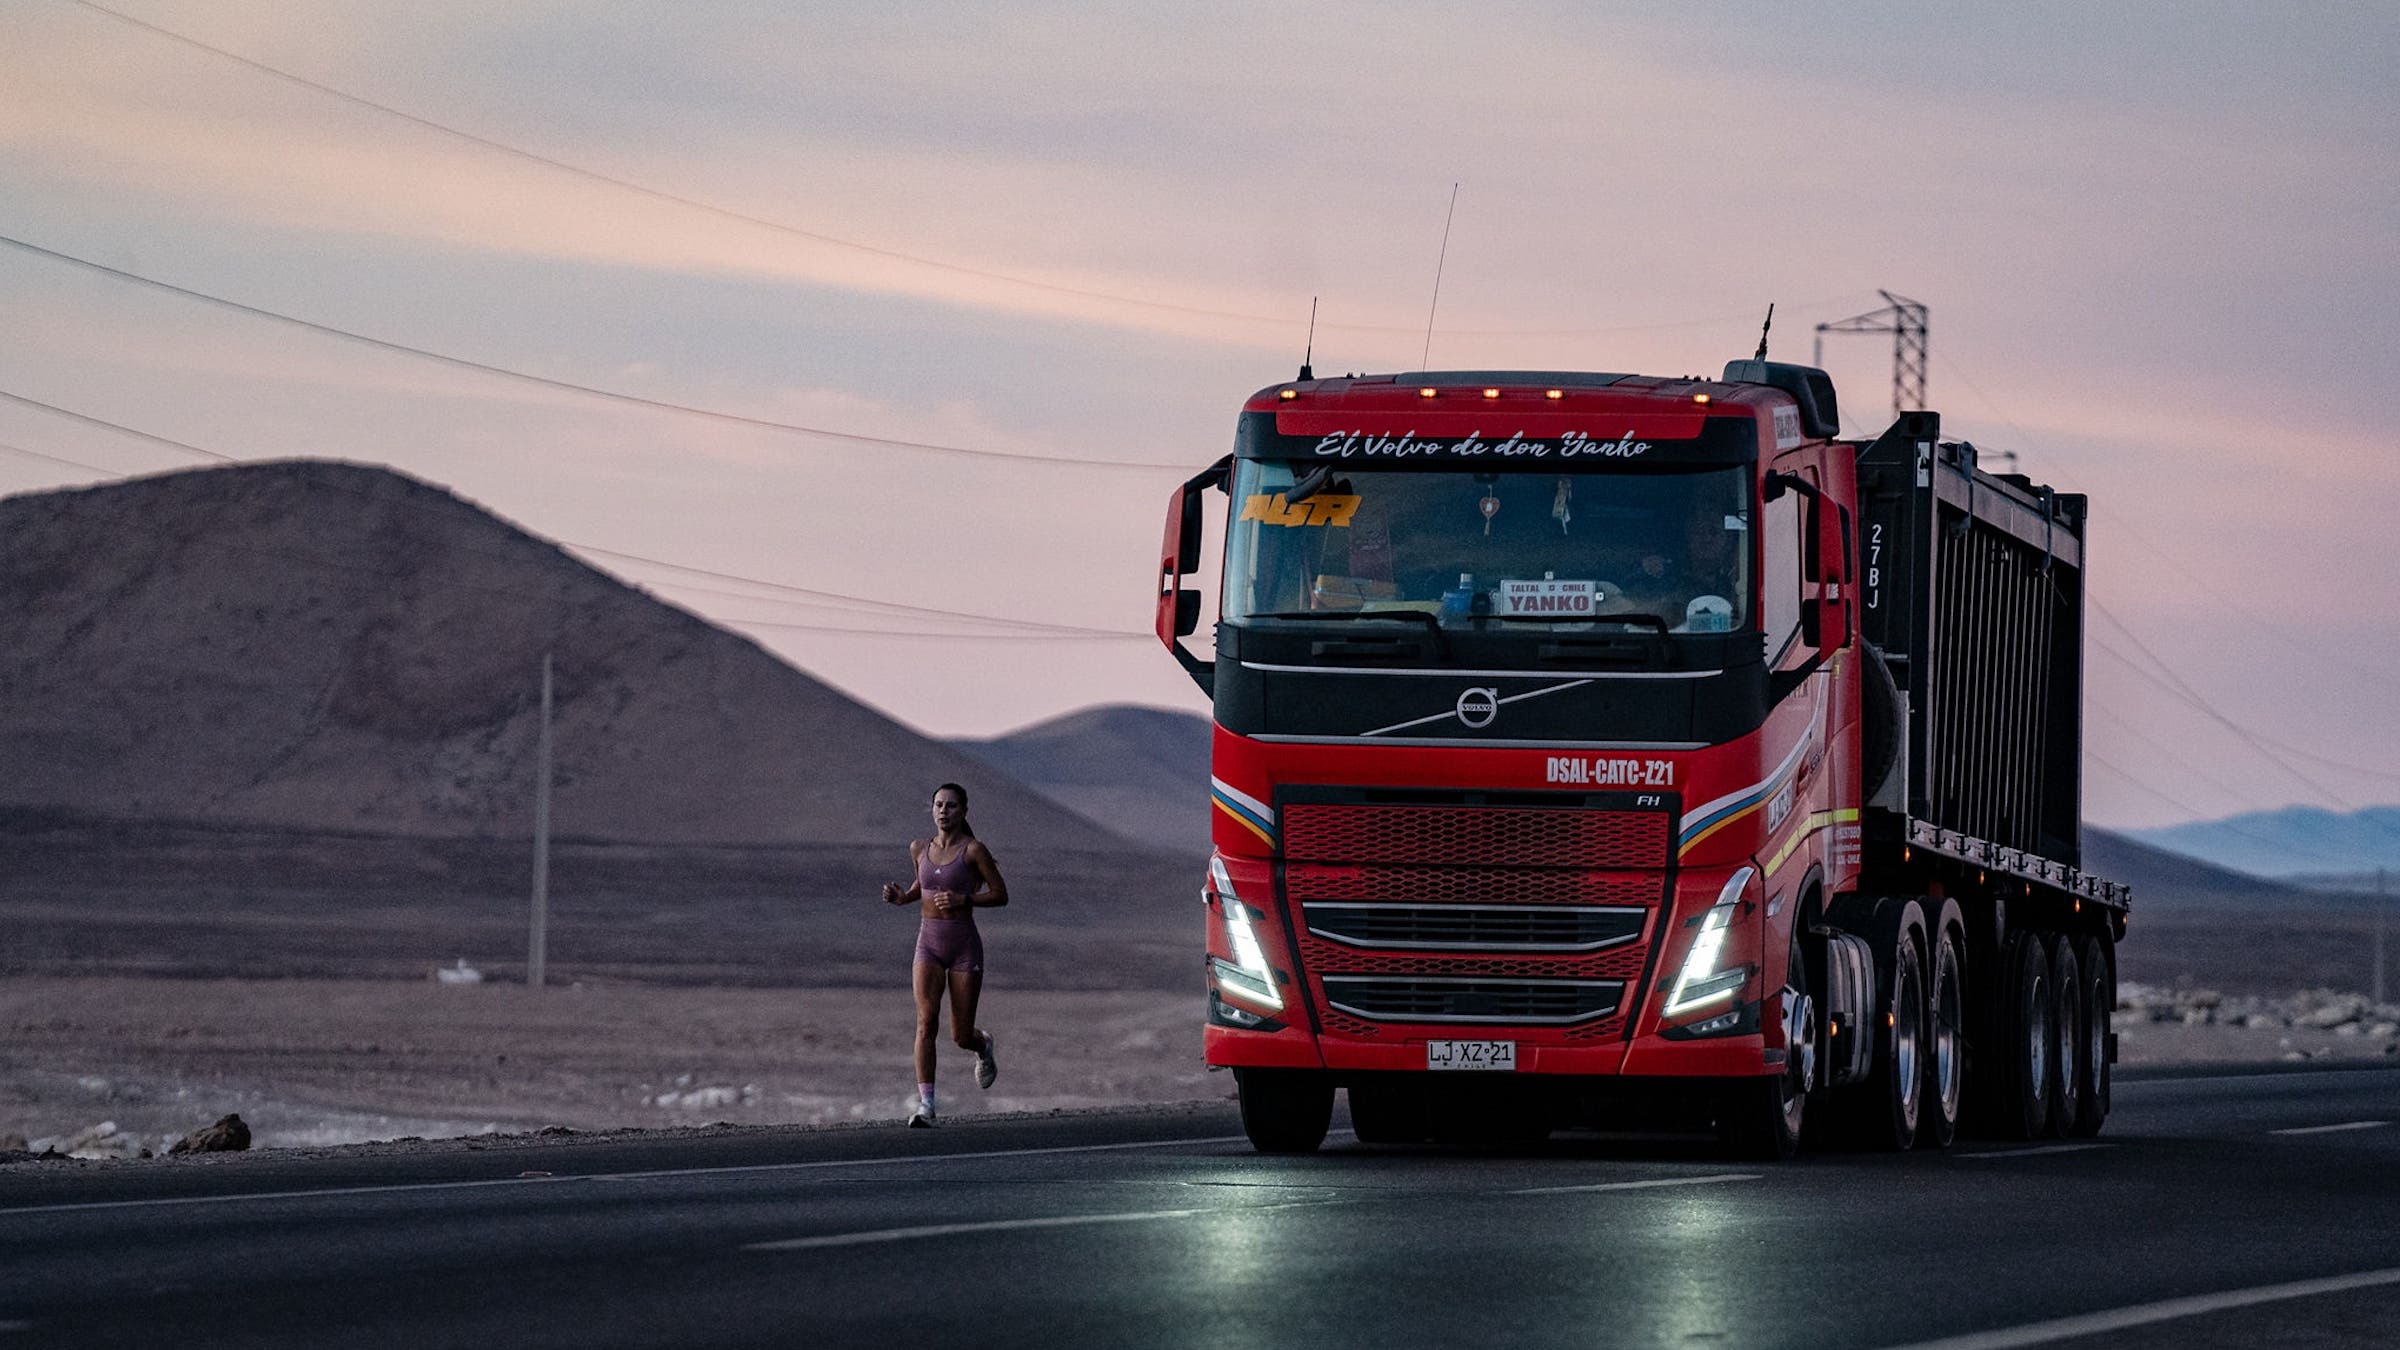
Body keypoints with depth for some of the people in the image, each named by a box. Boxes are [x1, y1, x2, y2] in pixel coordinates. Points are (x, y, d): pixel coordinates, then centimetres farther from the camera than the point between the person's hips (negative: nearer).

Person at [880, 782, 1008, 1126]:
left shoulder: (973, 849, -8)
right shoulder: (919, 848, 6)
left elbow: (1001, 895, -5)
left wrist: (963, 899, -20)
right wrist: (902, 897, 3)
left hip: (965, 946, -3)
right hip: (929, 945, 3)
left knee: (962, 1037, 4)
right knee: (926, 1021, -17)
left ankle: (983, 1046, 42)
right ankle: (925, 1103, -17)